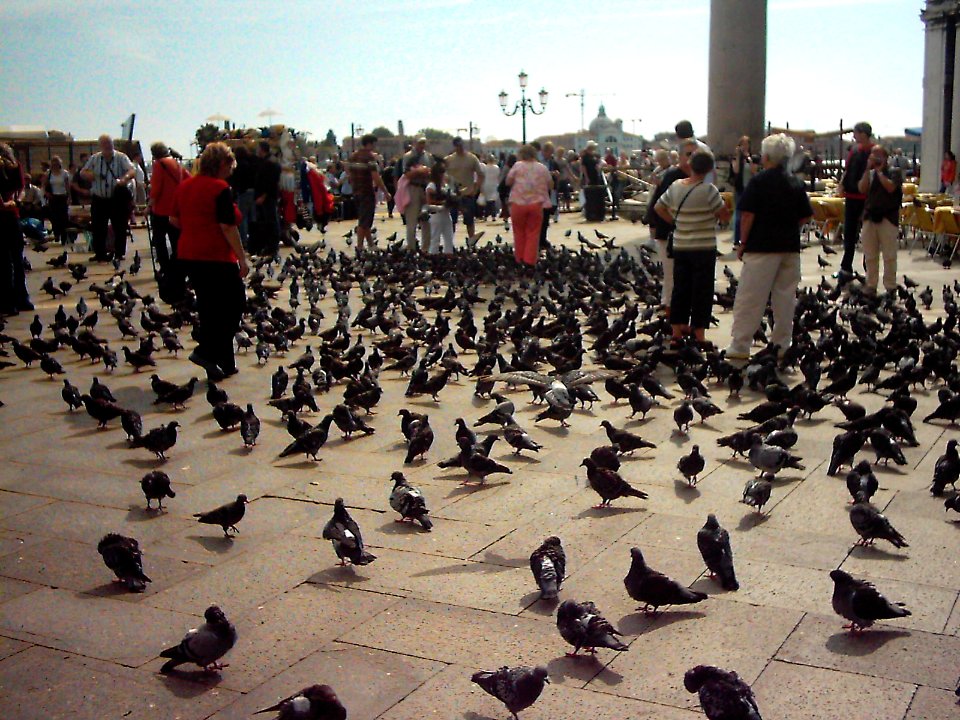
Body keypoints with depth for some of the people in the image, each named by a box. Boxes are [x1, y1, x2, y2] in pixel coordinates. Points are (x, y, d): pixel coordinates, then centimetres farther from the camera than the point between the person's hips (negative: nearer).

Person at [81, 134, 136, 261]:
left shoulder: (121, 158, -4)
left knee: (120, 227, 3)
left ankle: (119, 254, 15)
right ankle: (100, 254, 16)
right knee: (98, 228, 5)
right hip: (99, 199, 3)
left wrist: (125, 178, -39)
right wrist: (88, 174, -12)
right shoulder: (94, 158, 7)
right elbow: (82, 172, 13)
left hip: (118, 199, -3)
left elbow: (132, 171, -17)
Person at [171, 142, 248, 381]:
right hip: (216, 257, -8)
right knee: (233, 305, 5)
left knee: (208, 307, 15)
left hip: (188, 255, 8)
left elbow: (174, 219, 16)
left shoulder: (185, 185, 10)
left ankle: (223, 364, 18)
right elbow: (228, 227, -17)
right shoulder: (220, 188, -13)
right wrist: (242, 258, -13)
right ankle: (206, 351, -9)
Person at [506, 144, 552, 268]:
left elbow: (508, 182, -3)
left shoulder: (517, 166, -2)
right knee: (533, 233, 5)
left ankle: (519, 259, 16)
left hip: (518, 203, -1)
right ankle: (530, 260, -1)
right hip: (536, 204, 1)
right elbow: (550, 186, 10)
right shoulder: (543, 168, 5)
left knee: (519, 232, 12)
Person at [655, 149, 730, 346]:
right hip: (704, 248, -5)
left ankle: (677, 331, 18)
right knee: (702, 291, 3)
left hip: (680, 246, 5)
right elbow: (725, 217, -10)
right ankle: (699, 335, 6)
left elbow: (659, 207, 13)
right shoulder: (709, 190, -14)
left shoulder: (675, 187, 1)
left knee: (680, 288, 13)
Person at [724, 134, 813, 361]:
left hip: (762, 247, -5)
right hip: (791, 247, 5)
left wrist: (743, 243, -4)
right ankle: (781, 346, 14)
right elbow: (805, 217, 9)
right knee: (785, 298, 10)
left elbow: (748, 215, -12)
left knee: (750, 299, -2)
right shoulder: (796, 183, 9)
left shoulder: (759, 181, -8)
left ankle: (740, 346, -1)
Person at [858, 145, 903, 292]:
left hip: (888, 218, -4)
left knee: (889, 255, -2)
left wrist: (879, 171, -8)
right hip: (870, 217, 4)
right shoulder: (869, 173, 14)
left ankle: (890, 286, 4)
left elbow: (891, 187, -14)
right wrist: (868, 169, -6)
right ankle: (871, 284, 16)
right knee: (870, 255, 7)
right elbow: (862, 189, -2)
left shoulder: (894, 172, 2)